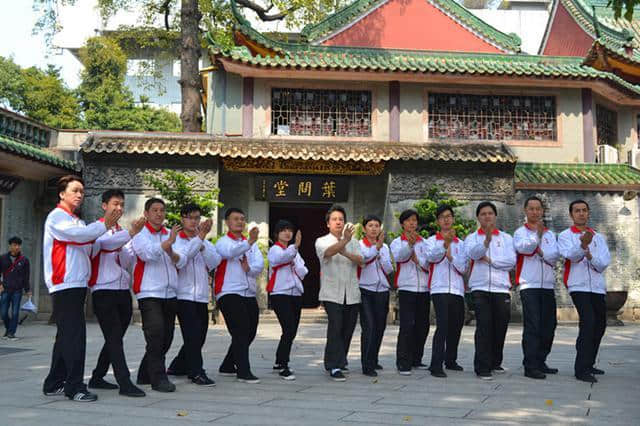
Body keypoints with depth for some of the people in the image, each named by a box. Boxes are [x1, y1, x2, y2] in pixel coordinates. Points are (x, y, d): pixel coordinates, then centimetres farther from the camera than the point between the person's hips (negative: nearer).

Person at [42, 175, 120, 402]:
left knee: (66, 336, 12)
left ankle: (54, 384, 19)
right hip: (65, 285, -9)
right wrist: (104, 224, -11)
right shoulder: (57, 217, -4)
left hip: (77, 285, 9)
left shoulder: (77, 222, 22)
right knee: (74, 336, -11)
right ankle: (75, 387, -9)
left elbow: (86, 248, 15)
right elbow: (78, 235, -21)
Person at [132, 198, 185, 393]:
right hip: (149, 294, -6)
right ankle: (158, 378, -10)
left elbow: (182, 261, 6)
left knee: (166, 337, 9)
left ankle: (145, 375, 23)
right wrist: (168, 242, -28)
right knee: (156, 334, -14)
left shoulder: (171, 234, 15)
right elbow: (147, 253, -20)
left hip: (170, 294, 6)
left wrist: (171, 252, -13)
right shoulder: (140, 234, 0)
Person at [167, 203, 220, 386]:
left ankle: (177, 368, 25)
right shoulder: (175, 240, 0)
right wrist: (199, 238, -24)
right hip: (184, 295, -6)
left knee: (199, 337, 10)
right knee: (193, 335, -12)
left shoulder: (206, 243, 15)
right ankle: (196, 373, -6)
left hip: (201, 296, 6)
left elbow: (214, 262, -2)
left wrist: (202, 242, -14)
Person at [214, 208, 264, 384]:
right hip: (229, 293, -7)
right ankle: (243, 371, -10)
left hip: (249, 293, 7)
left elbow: (260, 265, 3)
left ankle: (227, 366, 25)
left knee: (249, 333, 11)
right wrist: (249, 242, -41)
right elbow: (232, 252, -26)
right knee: (240, 331, -13)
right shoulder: (223, 242, -1)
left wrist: (249, 268, -19)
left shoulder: (252, 244, 17)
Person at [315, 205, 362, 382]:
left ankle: (340, 361, 27)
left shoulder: (353, 242, 15)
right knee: (335, 327, -16)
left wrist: (346, 253, -20)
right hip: (332, 293, -4)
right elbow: (328, 252, -21)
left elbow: (360, 260, -2)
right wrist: (344, 240, -37)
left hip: (352, 293, 4)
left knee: (348, 329, 8)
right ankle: (334, 367, -13)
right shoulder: (322, 241, 3)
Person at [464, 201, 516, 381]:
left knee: (500, 326, 6)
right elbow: (472, 253, -15)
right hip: (480, 288, -2)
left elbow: (511, 261, 0)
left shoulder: (506, 238, 14)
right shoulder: (472, 238, 8)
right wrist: (486, 241, -33)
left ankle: (495, 362, 24)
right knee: (484, 327, -10)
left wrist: (490, 260, -8)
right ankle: (482, 367, -8)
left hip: (501, 288, 2)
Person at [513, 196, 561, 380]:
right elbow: (523, 248, -18)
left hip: (548, 285, 5)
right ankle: (530, 366, -11)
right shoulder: (520, 232, 4)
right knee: (532, 326, -11)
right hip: (529, 285, -5)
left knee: (548, 326, 8)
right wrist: (537, 234, -29)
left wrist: (539, 251, -13)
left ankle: (540, 362, 19)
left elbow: (555, 256, 0)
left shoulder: (550, 234, 16)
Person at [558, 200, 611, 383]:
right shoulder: (565, 236, 3)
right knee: (588, 322, -20)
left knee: (600, 325, 10)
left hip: (597, 285, 6)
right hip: (578, 285, -6)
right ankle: (581, 369, -18)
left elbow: (604, 262, 2)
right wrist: (582, 245, -38)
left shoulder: (598, 237, 15)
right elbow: (570, 255, -18)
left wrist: (591, 257, -19)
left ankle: (588, 364, 26)